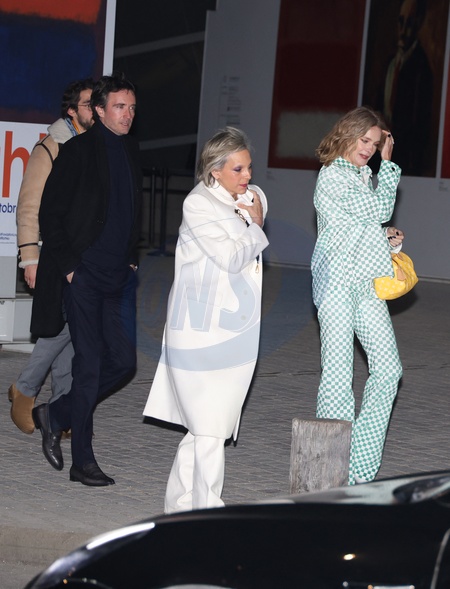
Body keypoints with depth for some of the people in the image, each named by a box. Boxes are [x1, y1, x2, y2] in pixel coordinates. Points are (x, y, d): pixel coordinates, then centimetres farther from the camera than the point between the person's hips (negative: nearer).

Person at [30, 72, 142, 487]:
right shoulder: (79, 150, -8)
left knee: (124, 361, 5)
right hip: (84, 276, -7)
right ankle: (82, 462, 4)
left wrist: (132, 259, 14)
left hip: (119, 277, 7)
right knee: (90, 364, -5)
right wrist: (68, 265, -11)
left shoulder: (132, 151, 12)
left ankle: (56, 415, 23)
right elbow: (50, 213, -8)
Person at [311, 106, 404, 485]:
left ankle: (363, 469, 10)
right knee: (338, 374, -6)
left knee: (388, 369, 4)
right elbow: (381, 209, -12)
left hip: (367, 284, 9)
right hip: (337, 283, -9)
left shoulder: (362, 176, 18)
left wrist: (388, 238, 8)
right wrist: (388, 164, -1)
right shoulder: (333, 177, -9)